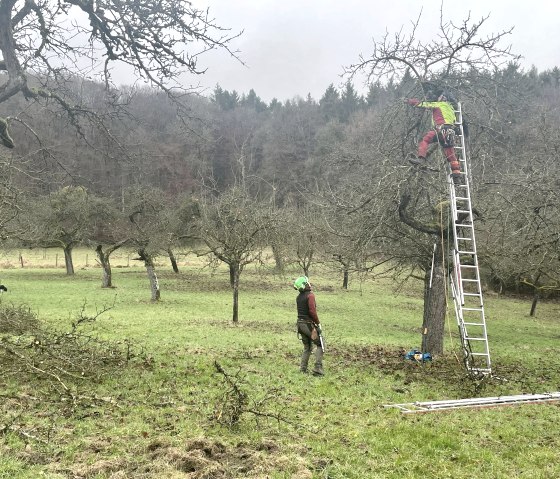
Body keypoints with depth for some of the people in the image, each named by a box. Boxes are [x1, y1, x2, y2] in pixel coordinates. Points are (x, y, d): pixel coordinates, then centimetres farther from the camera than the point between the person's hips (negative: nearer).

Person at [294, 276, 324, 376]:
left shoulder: (299, 297, 9)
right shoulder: (310, 295, -15)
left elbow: (301, 310, 10)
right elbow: (312, 311, -22)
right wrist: (318, 323, -11)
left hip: (300, 323, 8)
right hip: (309, 324, -8)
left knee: (307, 347, 18)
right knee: (319, 345, 2)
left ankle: (303, 368, 15)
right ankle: (317, 368, -5)